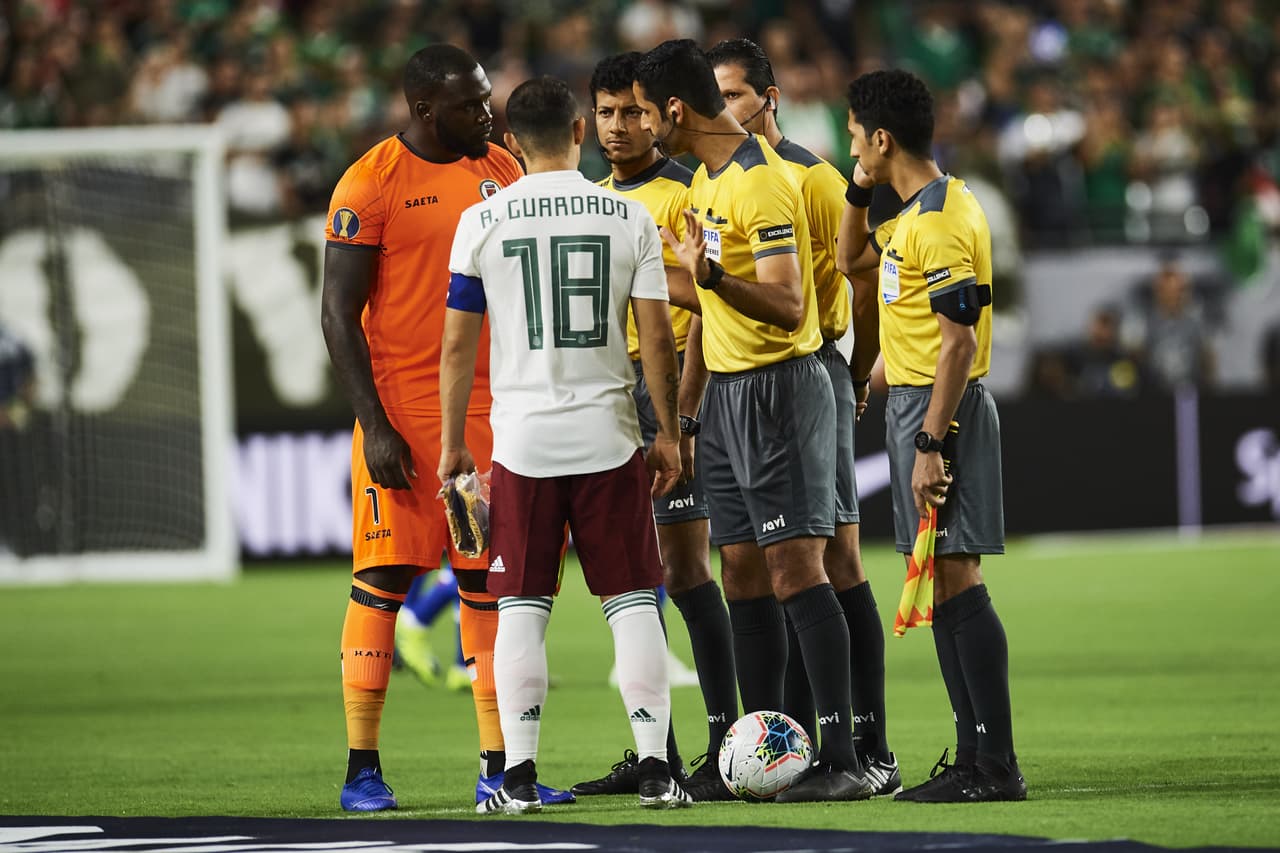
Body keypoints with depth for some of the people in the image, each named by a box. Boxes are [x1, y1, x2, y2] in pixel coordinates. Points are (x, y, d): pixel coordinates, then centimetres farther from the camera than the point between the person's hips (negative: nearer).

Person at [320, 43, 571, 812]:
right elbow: (339, 312, -8)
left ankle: (500, 768, 7)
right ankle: (362, 769, 1)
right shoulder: (371, 184, -7)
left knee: (490, 578, 4)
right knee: (385, 576, -4)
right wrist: (374, 426, -14)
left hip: (490, 406, 5)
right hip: (402, 405, -5)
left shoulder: (502, 171, 10)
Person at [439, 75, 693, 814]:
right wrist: (669, 433, 8)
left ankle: (520, 776, 1)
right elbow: (658, 339, -1)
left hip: (522, 440, 0)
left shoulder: (482, 221, -1)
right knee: (633, 602, 6)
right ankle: (655, 767, 1)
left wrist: (453, 445, 8)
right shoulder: (629, 217, 0)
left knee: (522, 608, 5)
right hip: (608, 436, 0)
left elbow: (458, 344, 0)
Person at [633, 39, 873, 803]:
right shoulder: (707, 179, 13)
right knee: (743, 576, 8)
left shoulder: (761, 182, -17)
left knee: (795, 570, -12)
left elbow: (788, 306, -24)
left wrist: (711, 275, -37)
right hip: (728, 390, 10)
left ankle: (842, 760, -13)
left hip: (780, 388, -10)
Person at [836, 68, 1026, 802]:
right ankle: (975, 758, 15)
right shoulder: (918, 212, 14)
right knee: (941, 583, 11)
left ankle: (996, 766, -13)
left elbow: (960, 341, -21)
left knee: (956, 578, -12)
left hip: (941, 409, -10)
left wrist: (930, 444, -23)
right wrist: (859, 192, 17)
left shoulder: (941, 221, -16)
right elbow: (852, 260, 33)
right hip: (915, 406, 10)